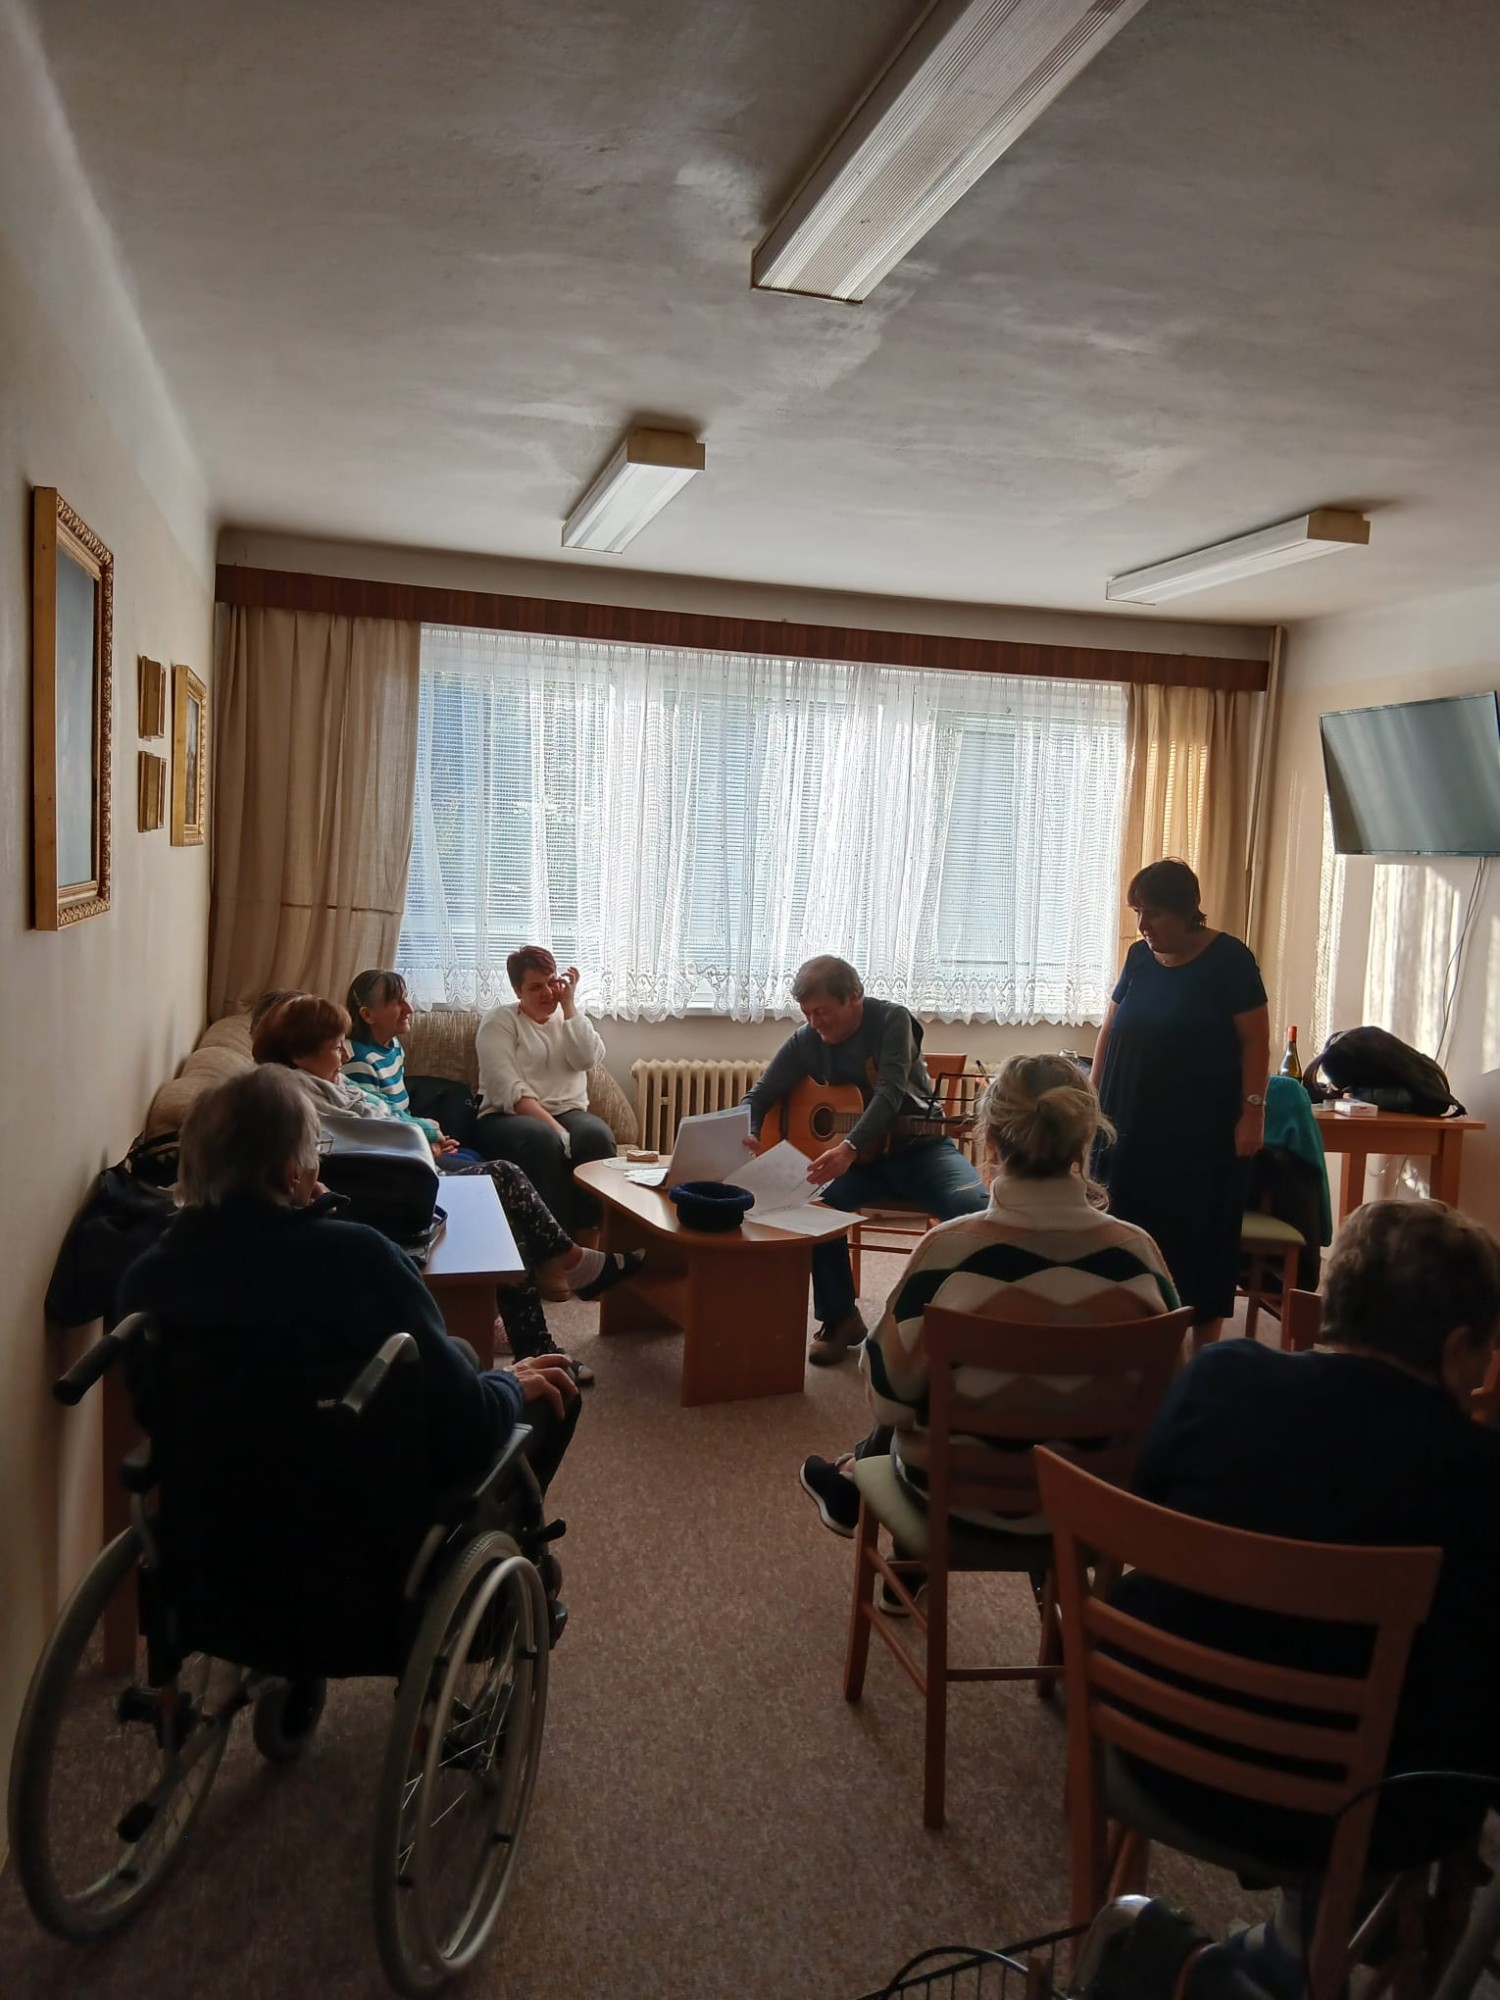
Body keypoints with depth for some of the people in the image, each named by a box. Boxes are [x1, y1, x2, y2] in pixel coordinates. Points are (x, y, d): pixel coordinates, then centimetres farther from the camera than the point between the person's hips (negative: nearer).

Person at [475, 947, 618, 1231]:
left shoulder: (570, 1018, 17)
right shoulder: (500, 1021, 1)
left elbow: (587, 1059, -5)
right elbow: (508, 1090, -13)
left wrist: (569, 1004, -3)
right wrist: (555, 1128, -24)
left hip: (567, 1113, 4)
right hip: (510, 1117, -4)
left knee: (596, 1135, -31)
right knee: (541, 1138, -38)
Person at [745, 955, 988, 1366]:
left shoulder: (892, 1020, -13)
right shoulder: (806, 1041, 0)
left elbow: (890, 1093, -27)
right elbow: (759, 1096, 4)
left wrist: (850, 1148, -43)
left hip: (918, 1148, -3)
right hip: (861, 1159, 3)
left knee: (974, 1205, -32)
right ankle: (840, 1318, -10)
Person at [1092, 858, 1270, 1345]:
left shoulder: (1229, 960, -7)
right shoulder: (1139, 957, 7)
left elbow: (1255, 1041, -8)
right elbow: (1110, 1030, 14)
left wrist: (1252, 1112, -14)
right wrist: (1094, 1099, 10)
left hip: (1203, 1129, -5)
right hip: (1135, 1124, 5)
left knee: (1198, 1233, 1)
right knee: (1131, 1229, 4)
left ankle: (1204, 1350, 11)